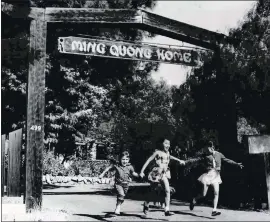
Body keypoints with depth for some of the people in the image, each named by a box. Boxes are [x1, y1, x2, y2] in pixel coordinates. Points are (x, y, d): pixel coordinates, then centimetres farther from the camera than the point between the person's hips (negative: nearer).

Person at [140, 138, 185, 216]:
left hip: (164, 174, 4)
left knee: (167, 190, -13)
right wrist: (142, 171, -15)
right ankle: (146, 205, 37)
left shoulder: (167, 153, 7)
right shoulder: (157, 152, -9)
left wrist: (179, 160, 29)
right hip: (156, 173, -4)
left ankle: (167, 210, -14)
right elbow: (148, 161, -10)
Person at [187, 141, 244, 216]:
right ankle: (194, 200, 26)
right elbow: (197, 159, -4)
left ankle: (214, 210, -8)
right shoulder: (206, 156, 0)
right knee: (203, 194, -2)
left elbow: (228, 160, 10)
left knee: (216, 193, -10)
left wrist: (236, 164, 5)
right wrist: (187, 161, -14)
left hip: (216, 175, 2)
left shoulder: (219, 154, 6)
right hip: (208, 174, -2)